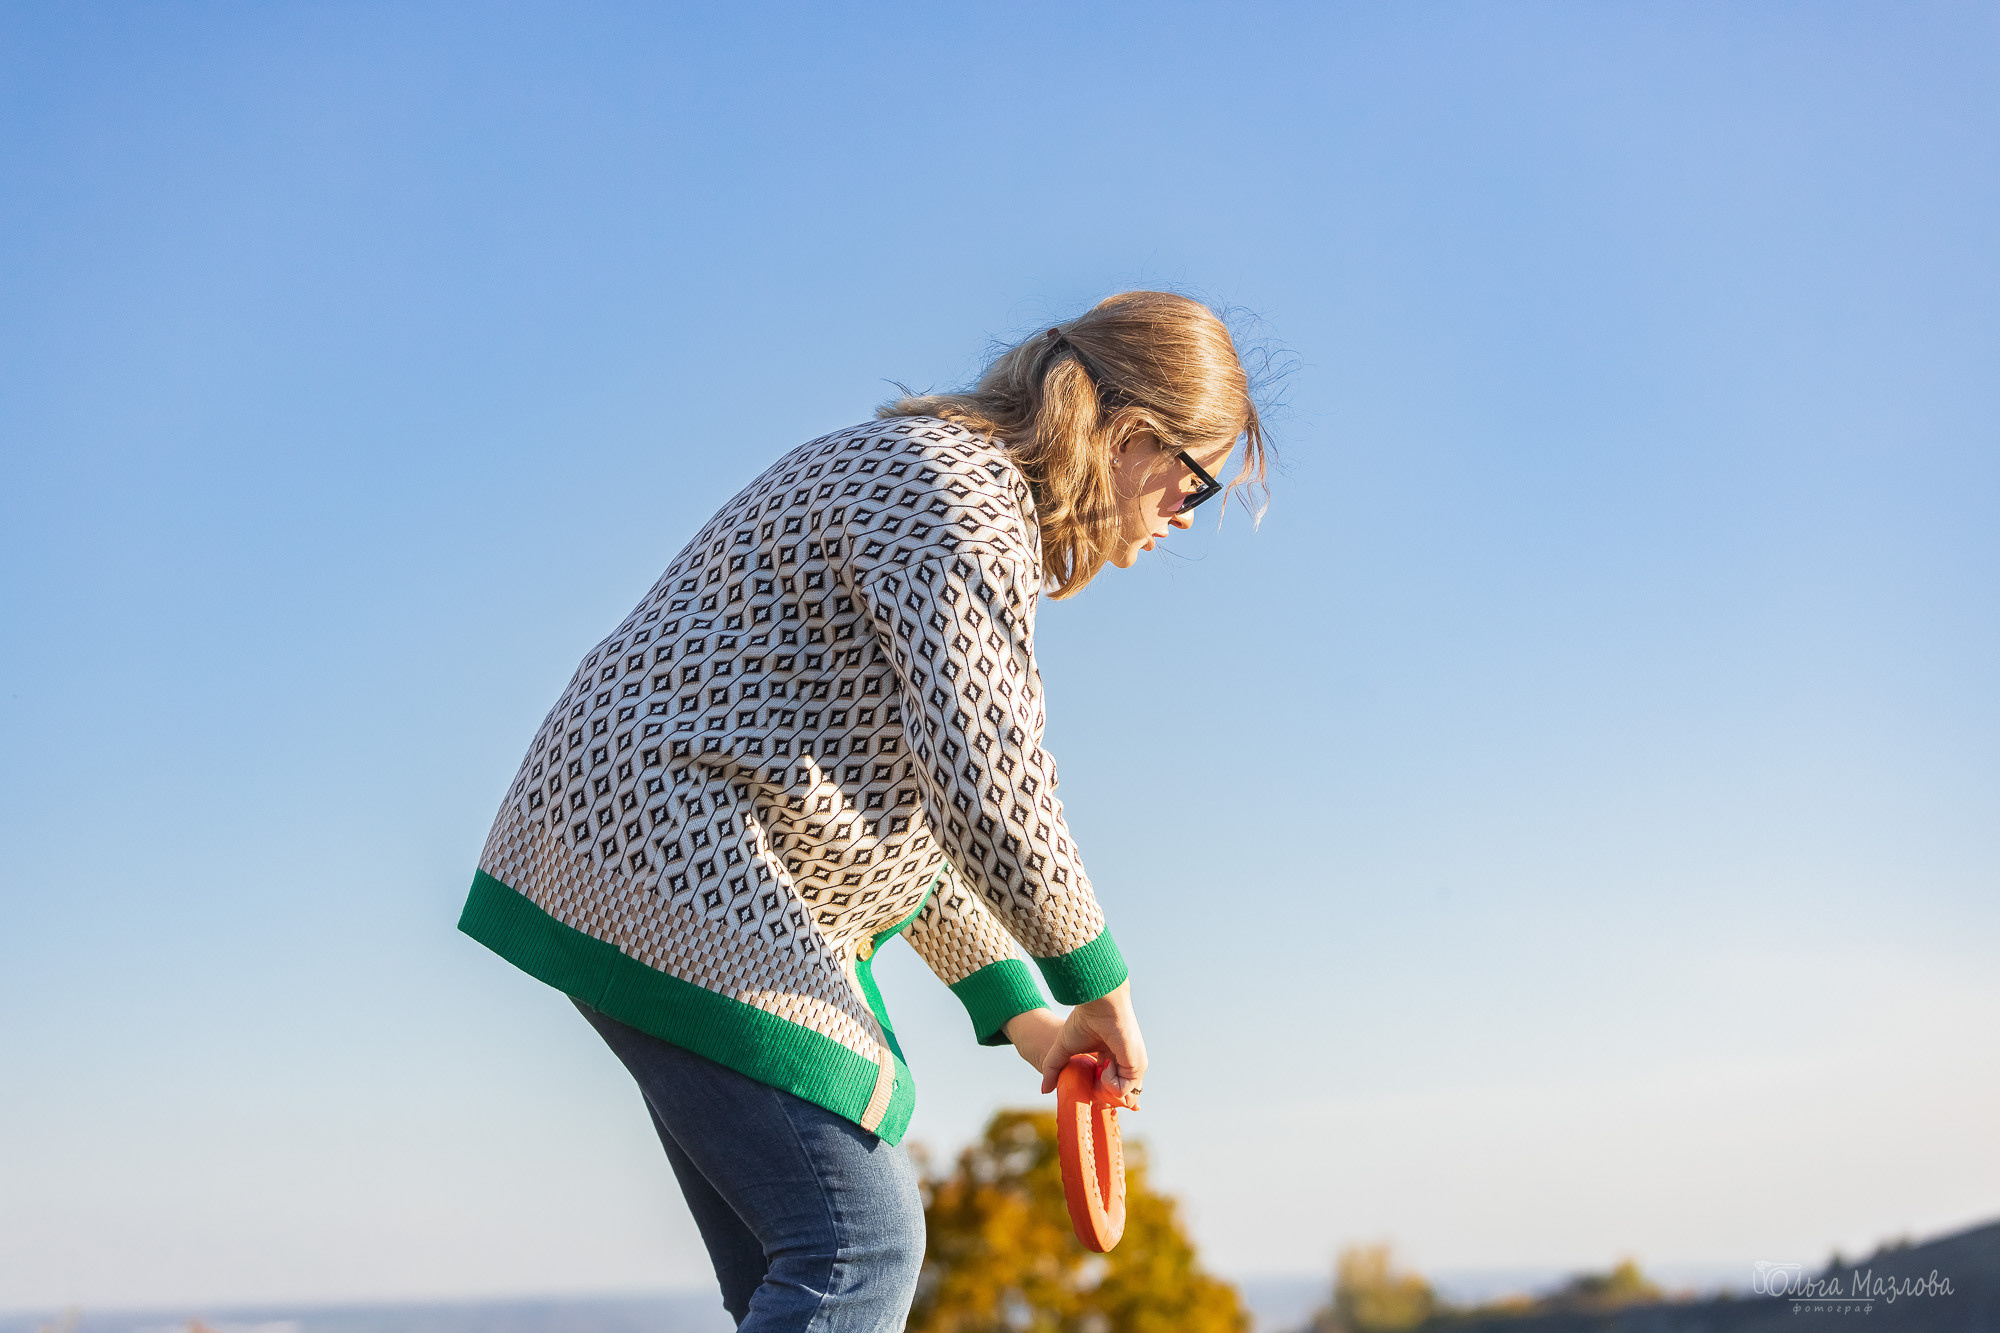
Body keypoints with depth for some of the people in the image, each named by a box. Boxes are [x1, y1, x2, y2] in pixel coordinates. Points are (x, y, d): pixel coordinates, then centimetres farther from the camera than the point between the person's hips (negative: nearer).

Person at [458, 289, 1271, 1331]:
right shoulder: (963, 492, -13)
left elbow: (907, 807, 21)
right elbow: (984, 785, -23)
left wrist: (1015, 1010, 16)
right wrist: (1099, 986, -9)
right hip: (671, 857, -11)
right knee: (862, 1241, -14)